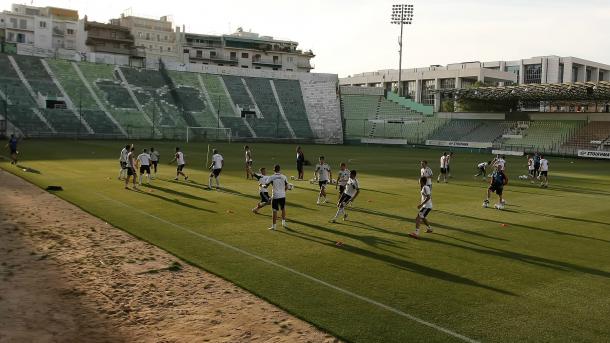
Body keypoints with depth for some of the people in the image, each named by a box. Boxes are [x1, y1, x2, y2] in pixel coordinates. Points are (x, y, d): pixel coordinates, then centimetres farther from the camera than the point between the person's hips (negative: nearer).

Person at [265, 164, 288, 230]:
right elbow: (286, 187, 6)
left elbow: (266, 185, -1)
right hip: (282, 195, 3)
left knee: (275, 211, 2)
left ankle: (273, 226, 5)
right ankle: (283, 222, 28)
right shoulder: (283, 177, 1)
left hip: (275, 196, -3)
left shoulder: (271, 177, -7)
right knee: (283, 209, 22)